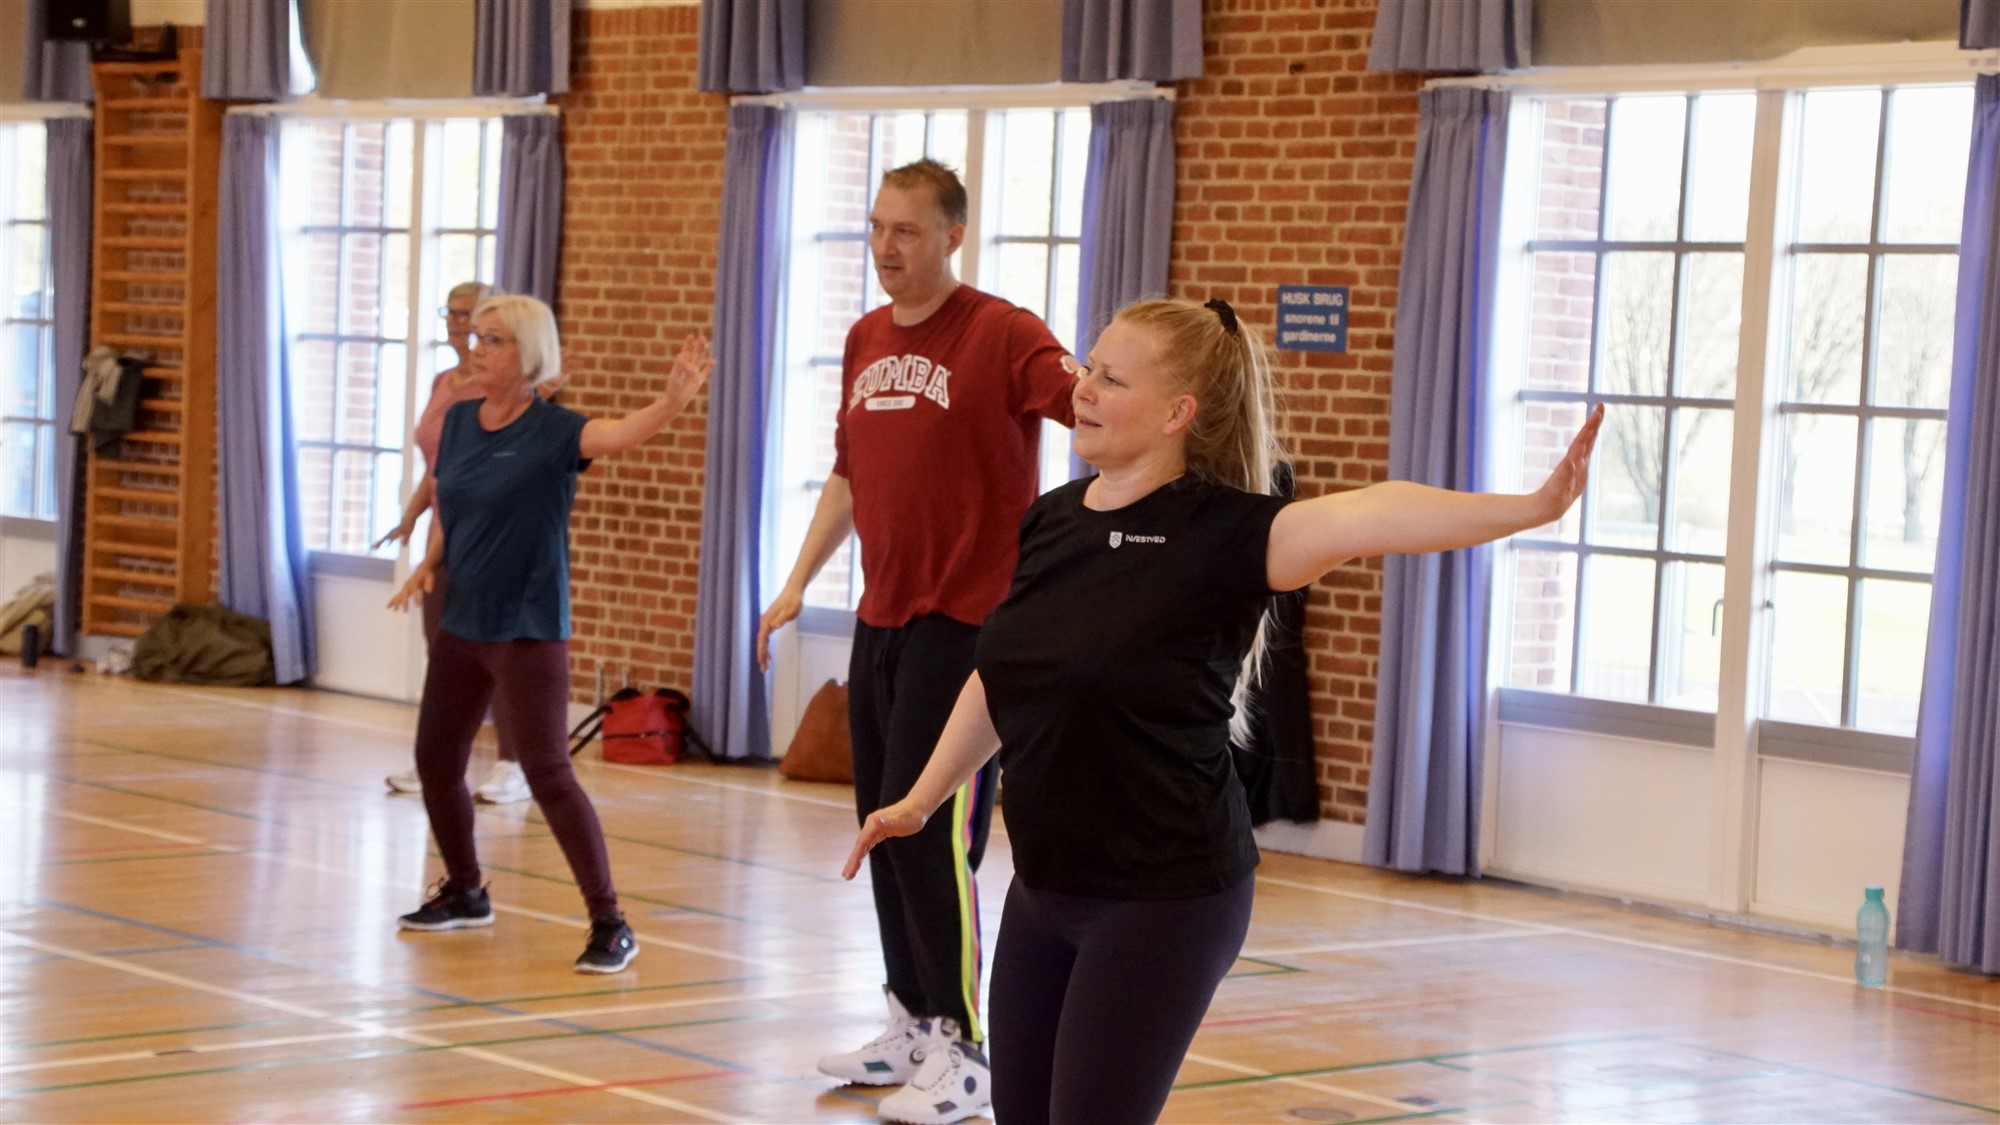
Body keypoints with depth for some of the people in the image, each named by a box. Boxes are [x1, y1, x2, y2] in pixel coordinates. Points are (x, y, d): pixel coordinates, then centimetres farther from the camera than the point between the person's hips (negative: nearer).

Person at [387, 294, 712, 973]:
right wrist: (430, 565, -1)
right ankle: (464, 892, 36)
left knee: (547, 773, -12)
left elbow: (624, 432, -34)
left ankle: (610, 925, -6)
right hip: (461, 625, 7)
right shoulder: (458, 421, 4)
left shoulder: (552, 431, -14)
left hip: (527, 631, -7)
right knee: (436, 758, 14)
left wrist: (674, 399, -53)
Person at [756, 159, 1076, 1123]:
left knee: (930, 831, -9)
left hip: (964, 620, -7)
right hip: (881, 619, 7)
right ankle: (912, 1025, 24)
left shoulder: (1000, 334, -10)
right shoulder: (866, 340, 12)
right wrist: (798, 583, 21)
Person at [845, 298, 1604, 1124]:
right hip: (1043, 887, 7)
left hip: (1163, 901, -7)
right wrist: (921, 800, 24)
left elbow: (1364, 517, -33)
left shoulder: (1218, 532, -16)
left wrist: (1528, 508, -47)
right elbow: (998, 680, 19)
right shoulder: (1049, 521, 4)